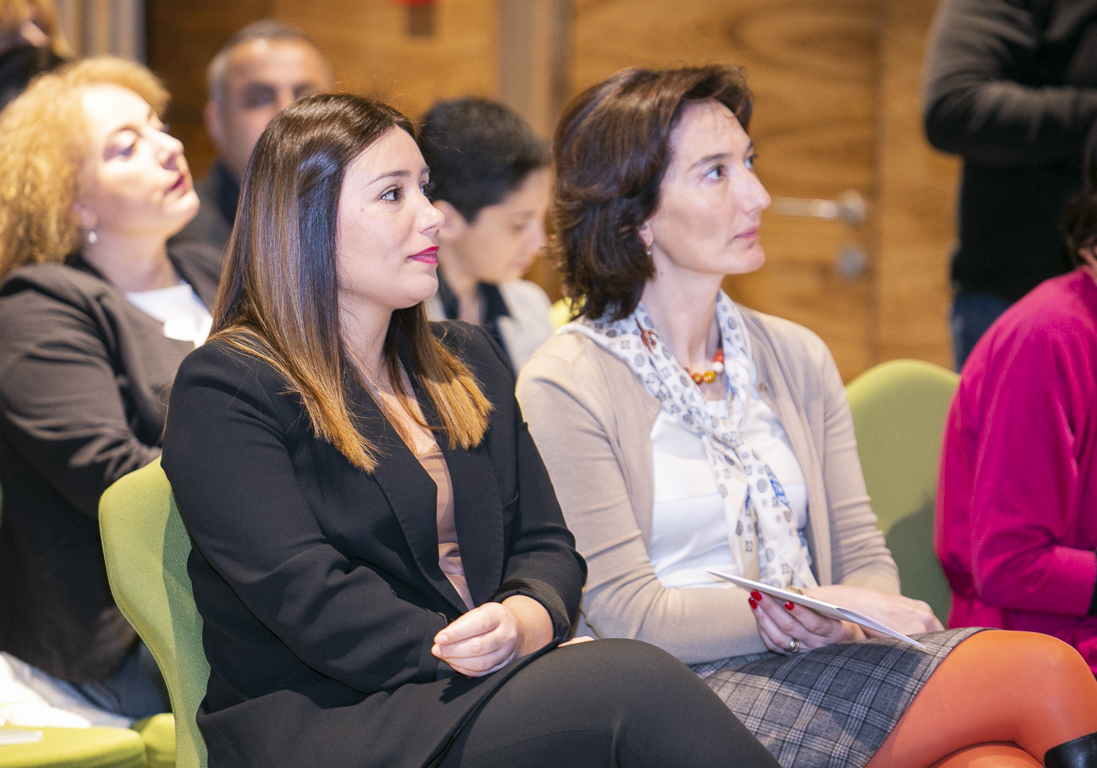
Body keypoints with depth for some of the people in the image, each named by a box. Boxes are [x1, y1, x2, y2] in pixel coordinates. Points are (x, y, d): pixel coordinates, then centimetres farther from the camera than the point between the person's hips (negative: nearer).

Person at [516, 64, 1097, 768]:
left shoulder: (797, 358, 16)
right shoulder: (566, 386, -3)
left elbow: (864, 558, 13)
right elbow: (627, 616, -9)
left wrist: (845, 624, -11)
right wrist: (801, 611, -20)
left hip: (820, 669, 6)